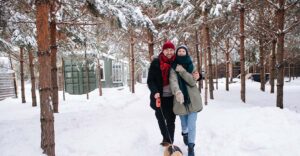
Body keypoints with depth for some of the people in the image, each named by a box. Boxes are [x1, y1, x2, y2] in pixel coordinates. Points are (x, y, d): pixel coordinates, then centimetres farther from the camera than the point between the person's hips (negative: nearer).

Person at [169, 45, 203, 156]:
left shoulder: (191, 66, 4)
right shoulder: (173, 67, -2)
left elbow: (193, 81, -10)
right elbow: (173, 80, -21)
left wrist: (182, 71, -20)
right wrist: (177, 92, -40)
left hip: (192, 99, 0)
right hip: (180, 99, 0)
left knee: (192, 124, -4)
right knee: (184, 123, 16)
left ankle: (191, 147, 8)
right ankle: (184, 133, 49)